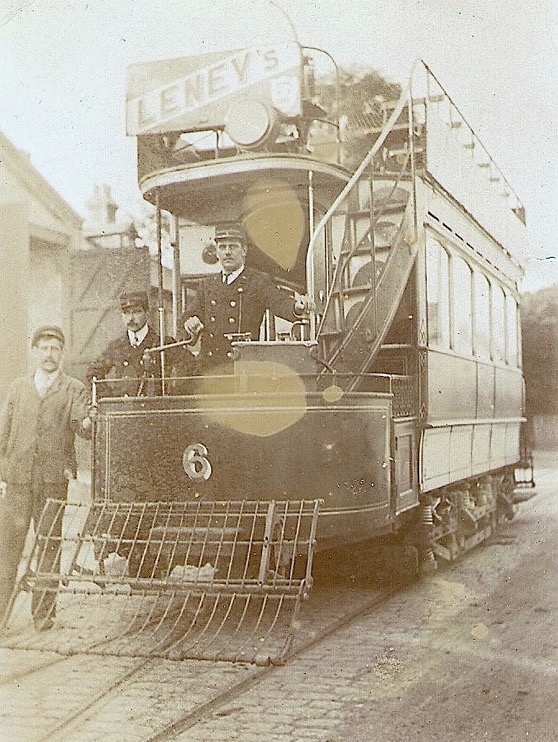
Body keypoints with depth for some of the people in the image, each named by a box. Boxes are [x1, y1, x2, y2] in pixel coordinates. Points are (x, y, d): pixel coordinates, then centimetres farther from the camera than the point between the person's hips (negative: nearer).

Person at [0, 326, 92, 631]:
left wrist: (85, 425, -29)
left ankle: (43, 611, 8)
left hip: (53, 479, -2)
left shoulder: (74, 389, 8)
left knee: (50, 545, 1)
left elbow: (80, 425, -4)